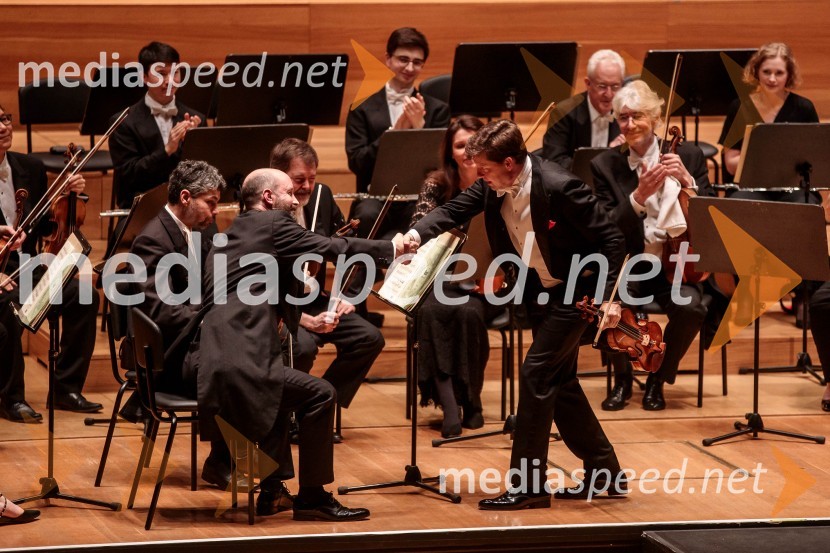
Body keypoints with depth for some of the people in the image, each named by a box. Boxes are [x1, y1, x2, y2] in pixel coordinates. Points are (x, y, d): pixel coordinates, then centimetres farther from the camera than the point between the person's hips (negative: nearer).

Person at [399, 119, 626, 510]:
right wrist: (417, 233, -25)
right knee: (558, 381, 14)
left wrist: (609, 297, -24)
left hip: (574, 291, -8)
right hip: (537, 290, 8)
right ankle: (603, 470, 28)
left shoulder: (559, 187, -29)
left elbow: (610, 239, -22)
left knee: (536, 373, -12)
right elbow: (454, 211, -4)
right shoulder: (492, 186, -9)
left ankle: (528, 486, -5)